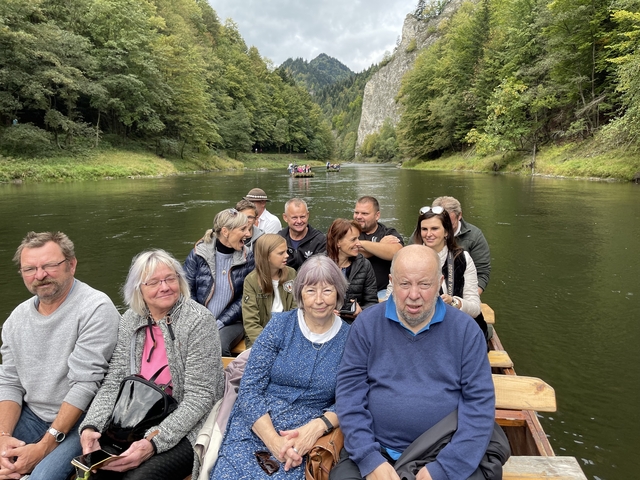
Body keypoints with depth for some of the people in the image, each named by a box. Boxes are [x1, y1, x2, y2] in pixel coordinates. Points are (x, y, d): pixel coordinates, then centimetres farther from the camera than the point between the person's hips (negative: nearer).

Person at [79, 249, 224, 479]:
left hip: (185, 429, -4)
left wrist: (155, 442, -26)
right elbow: (114, 382, 2)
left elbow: (199, 397, -18)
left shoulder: (198, 321, -16)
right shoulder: (130, 320, 1)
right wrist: (90, 427, -14)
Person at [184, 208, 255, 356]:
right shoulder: (198, 253, -3)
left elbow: (245, 299, -2)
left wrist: (219, 323, -12)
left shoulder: (247, 258, 0)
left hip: (231, 322, 0)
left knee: (218, 344, -30)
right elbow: (187, 291, -1)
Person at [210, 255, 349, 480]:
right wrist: (273, 440, -16)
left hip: (302, 437, 0)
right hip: (256, 426, 1)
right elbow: (249, 389, -5)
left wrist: (318, 426, -17)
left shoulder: (349, 339, 0)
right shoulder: (279, 325, -2)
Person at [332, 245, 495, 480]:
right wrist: (370, 459, -15)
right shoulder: (367, 324, -4)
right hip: (377, 451, 0)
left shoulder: (465, 329, -4)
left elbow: (479, 402, -6)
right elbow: (350, 393, -5)